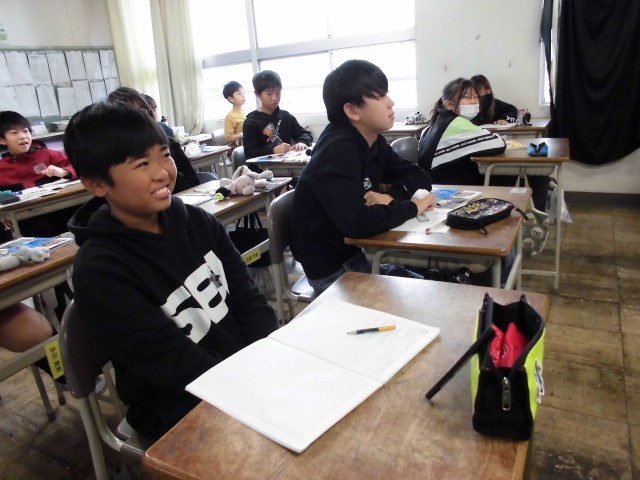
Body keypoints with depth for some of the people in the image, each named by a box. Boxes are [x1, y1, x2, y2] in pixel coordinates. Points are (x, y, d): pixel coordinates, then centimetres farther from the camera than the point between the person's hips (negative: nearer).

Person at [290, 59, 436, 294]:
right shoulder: (337, 152, -24)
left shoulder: (373, 142, 1)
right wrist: (412, 206, -20)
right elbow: (357, 222, -36)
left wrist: (392, 195, -14)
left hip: (356, 254, 7)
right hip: (331, 269, -7)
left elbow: (419, 177, 7)